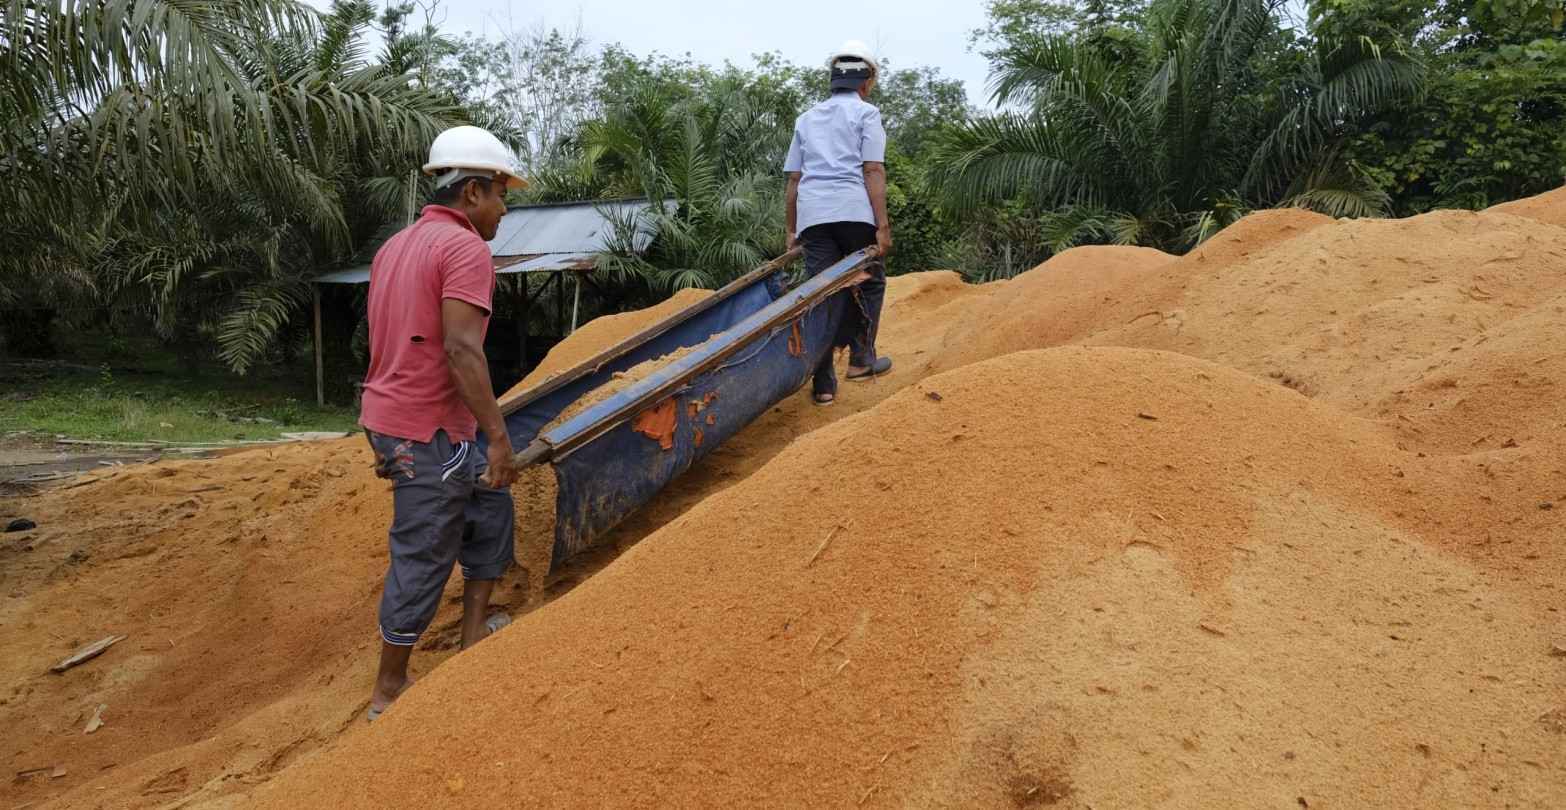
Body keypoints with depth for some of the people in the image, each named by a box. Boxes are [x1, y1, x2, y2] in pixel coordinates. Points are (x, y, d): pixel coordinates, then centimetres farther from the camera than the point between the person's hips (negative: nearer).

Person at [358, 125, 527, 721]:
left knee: (489, 504, 23)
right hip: (428, 431, -10)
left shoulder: (396, 246, 16)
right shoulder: (466, 248, -14)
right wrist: (498, 437, -23)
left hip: (391, 419, 10)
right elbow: (460, 348, -25)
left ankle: (474, 634, 28)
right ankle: (389, 691, 14)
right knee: (423, 558, 1)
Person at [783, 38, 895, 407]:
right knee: (869, 282, 17)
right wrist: (882, 226, -6)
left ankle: (824, 385, 5)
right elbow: (873, 171, -3)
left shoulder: (807, 118, 23)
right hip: (855, 211, -4)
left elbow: (794, 178, 19)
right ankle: (861, 358, 15)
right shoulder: (866, 113, 8)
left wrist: (790, 229, 22)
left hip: (813, 215, 4)